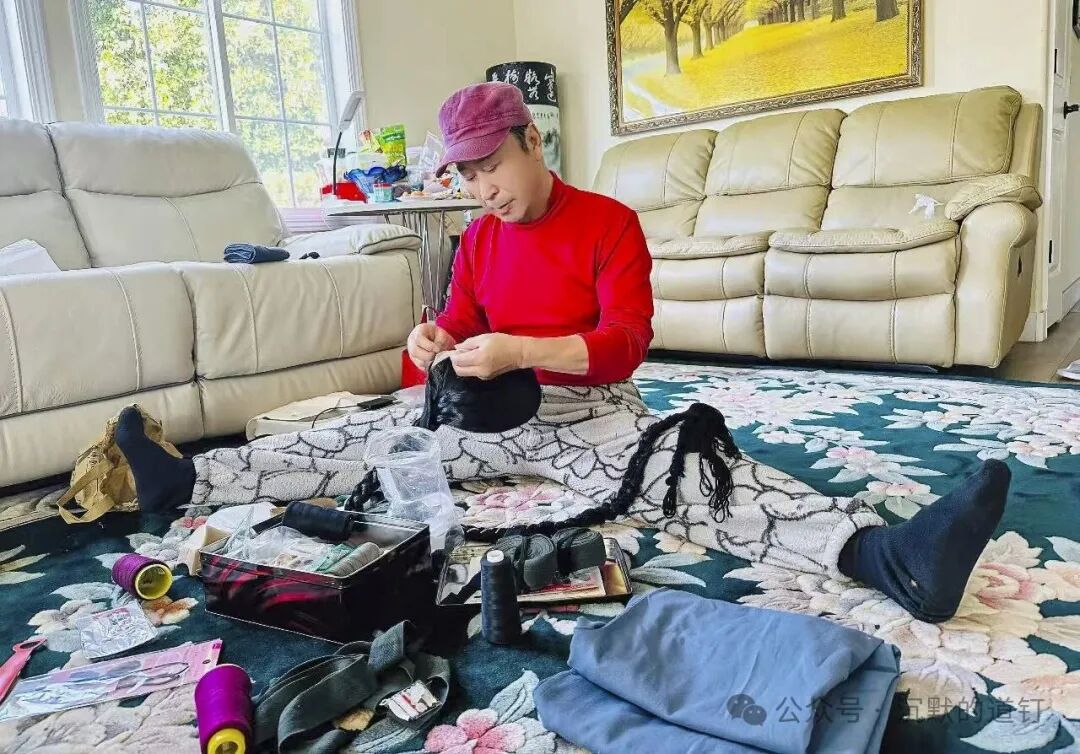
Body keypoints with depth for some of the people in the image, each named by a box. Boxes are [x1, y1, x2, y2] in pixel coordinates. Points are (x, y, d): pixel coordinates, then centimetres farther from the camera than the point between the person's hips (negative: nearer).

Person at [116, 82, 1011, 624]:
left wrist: (518, 350, -31)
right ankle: (185, 481, 9)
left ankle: (882, 552, -50)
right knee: (363, 439, 2)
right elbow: (461, 325, 12)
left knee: (695, 474, -31)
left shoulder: (611, 223, -9)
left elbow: (627, 342, -19)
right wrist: (433, 342, -13)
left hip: (593, 411, -5)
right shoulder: (480, 238, 9)